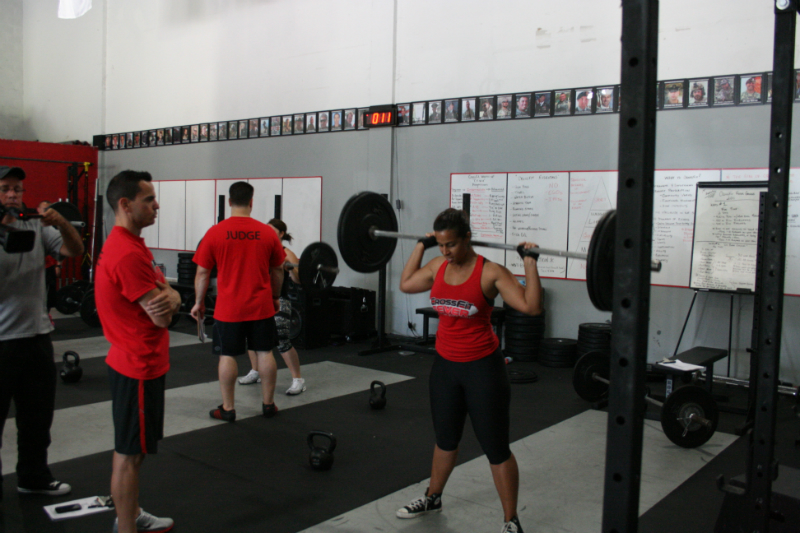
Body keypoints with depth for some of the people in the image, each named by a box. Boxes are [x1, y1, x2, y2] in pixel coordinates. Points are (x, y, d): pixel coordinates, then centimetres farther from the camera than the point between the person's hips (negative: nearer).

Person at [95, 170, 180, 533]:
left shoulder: (128, 245, 11)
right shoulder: (128, 254, -23)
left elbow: (165, 298, 8)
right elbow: (161, 316, -22)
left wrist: (168, 297, -14)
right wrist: (166, 301, -2)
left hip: (136, 362, 11)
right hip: (139, 367, -11)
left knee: (132, 448, 21)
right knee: (130, 453, 0)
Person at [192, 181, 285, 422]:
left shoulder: (215, 232, -6)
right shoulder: (267, 233, -1)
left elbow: (202, 272, -3)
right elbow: (278, 270, 7)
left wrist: (199, 302, 9)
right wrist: (275, 297, 21)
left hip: (229, 308, -2)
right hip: (261, 306, 2)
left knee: (227, 355, 7)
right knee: (264, 353, 10)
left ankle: (227, 408, 14)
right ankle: (268, 404, 19)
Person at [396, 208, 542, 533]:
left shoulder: (490, 272, -17)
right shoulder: (438, 266, 0)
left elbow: (531, 306, -23)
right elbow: (406, 284, 18)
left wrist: (530, 262, -27)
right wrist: (421, 246, 16)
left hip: (482, 367, -6)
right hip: (445, 364, 6)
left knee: (495, 448, 3)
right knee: (445, 438, 24)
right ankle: (433, 498, 43)